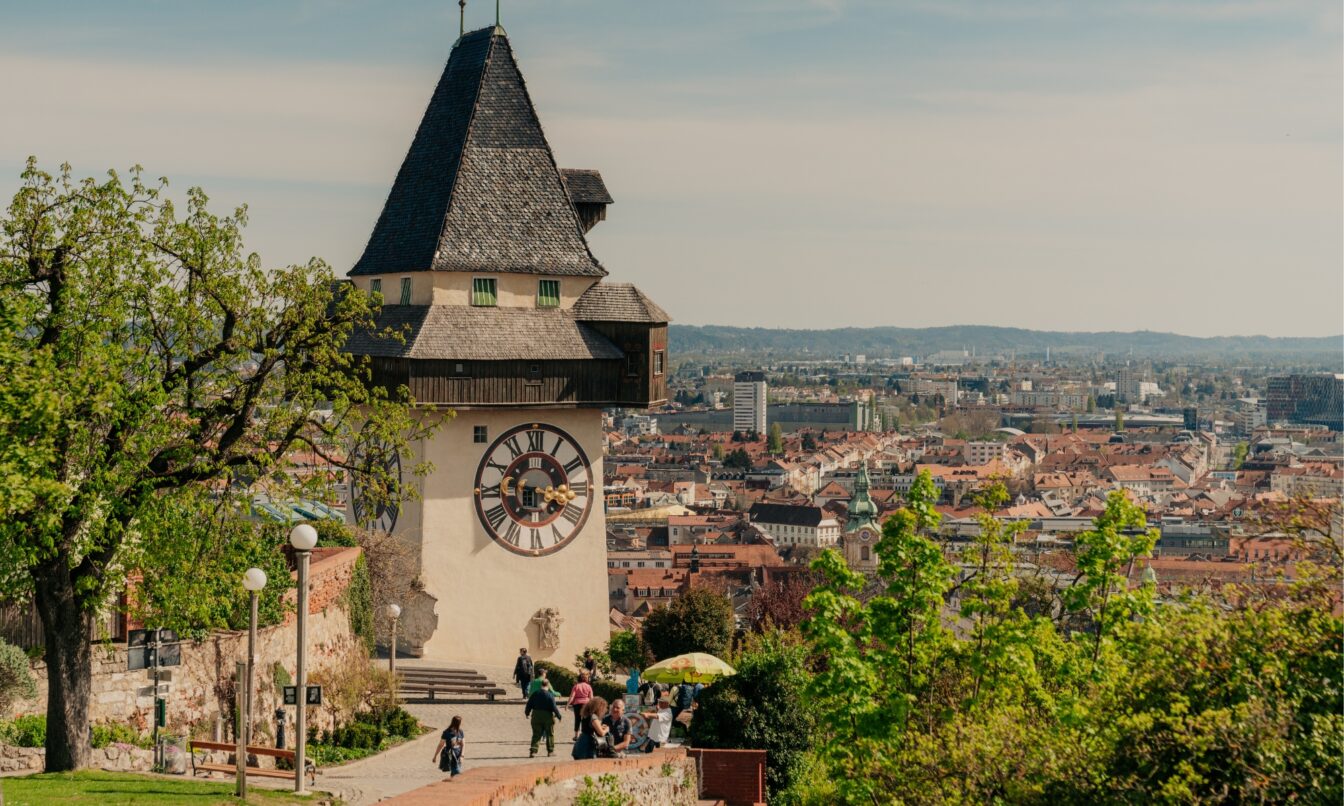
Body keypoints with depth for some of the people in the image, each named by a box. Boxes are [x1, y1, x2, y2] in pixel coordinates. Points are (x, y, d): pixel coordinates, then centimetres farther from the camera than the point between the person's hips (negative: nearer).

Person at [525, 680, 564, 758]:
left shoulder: (534, 694, 0)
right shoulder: (550, 695, -13)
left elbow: (529, 704, 6)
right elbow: (554, 707, -14)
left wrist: (527, 712, 24)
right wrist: (559, 716, -4)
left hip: (536, 716, 3)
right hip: (547, 716, -3)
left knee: (536, 734, 6)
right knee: (550, 734, 11)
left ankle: (533, 751, -6)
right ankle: (550, 751, 16)